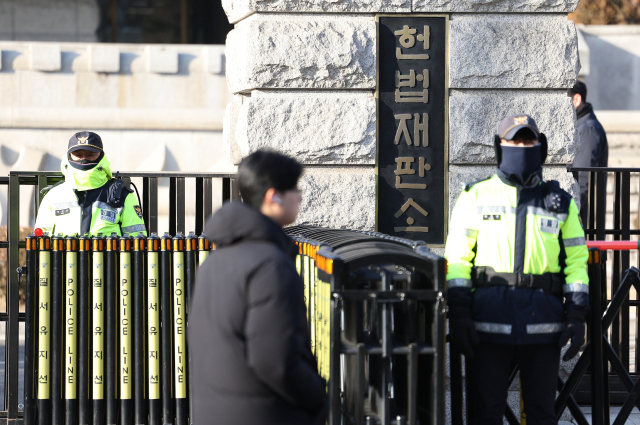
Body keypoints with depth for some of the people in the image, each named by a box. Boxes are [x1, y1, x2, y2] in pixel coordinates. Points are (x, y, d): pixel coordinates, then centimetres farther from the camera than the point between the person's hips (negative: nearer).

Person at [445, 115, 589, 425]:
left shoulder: (560, 202, 11)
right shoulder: (475, 198, 7)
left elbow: (576, 260, 9)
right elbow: (457, 258, 4)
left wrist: (577, 316, -1)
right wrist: (457, 313, -6)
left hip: (543, 326, 1)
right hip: (489, 324, -1)